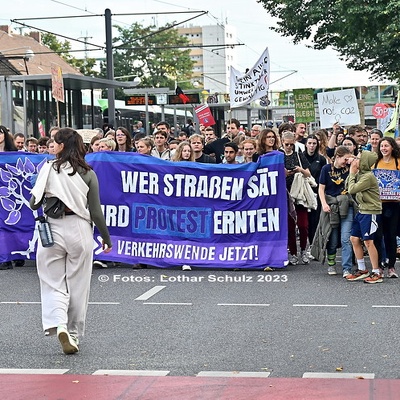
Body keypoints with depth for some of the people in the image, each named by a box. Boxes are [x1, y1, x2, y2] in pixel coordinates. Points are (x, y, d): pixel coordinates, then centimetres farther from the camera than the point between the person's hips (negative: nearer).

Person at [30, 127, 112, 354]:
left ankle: (58, 324, -18)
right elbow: (95, 211, 0)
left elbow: (34, 203, -4)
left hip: (52, 231, -1)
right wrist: (106, 238, 10)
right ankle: (73, 334, 19)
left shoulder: (48, 169, -3)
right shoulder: (88, 174, 0)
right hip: (79, 231, 1)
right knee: (78, 285, 11)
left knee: (53, 283, 5)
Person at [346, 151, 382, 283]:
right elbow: (348, 186, 9)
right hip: (362, 211, 9)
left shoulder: (368, 176, -18)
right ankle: (362, 270, 19)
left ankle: (377, 273, 2)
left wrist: (352, 174, -7)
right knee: (354, 239, 9)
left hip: (371, 212, -9)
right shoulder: (359, 174, 10)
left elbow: (352, 189, -19)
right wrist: (352, 173, 1)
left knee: (368, 241, -7)